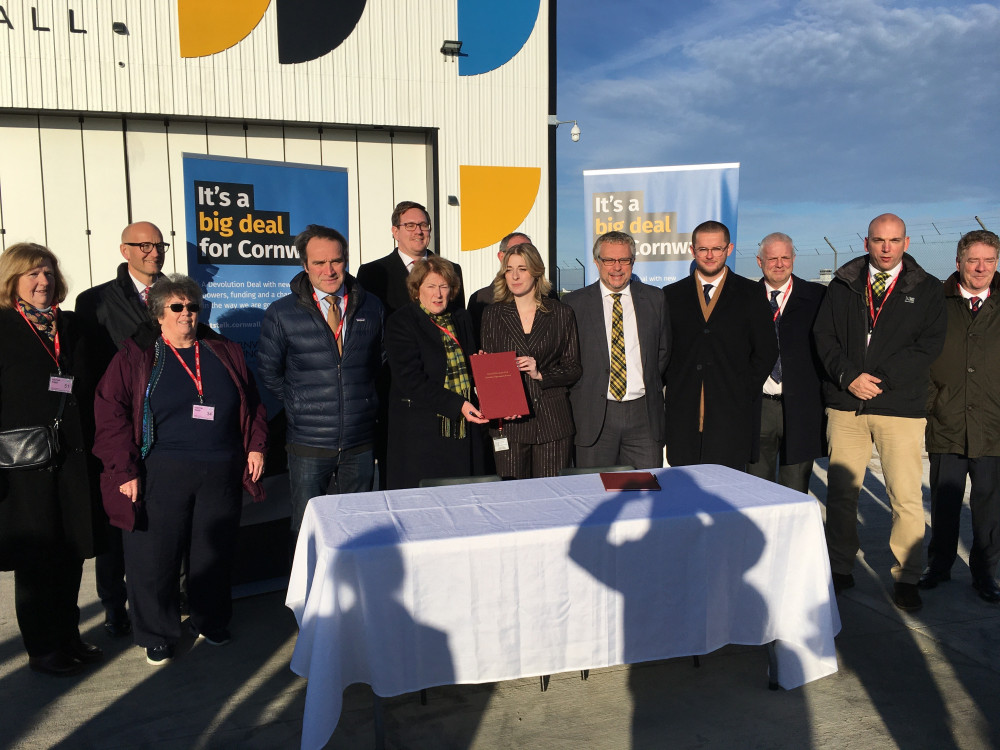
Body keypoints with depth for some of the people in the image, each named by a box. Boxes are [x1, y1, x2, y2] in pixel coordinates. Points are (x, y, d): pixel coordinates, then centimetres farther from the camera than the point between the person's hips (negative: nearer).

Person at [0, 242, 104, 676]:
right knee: (37, 558, 8)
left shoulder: (71, 326, 10)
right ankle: (42, 649, 24)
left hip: (73, 459, 5)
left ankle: (68, 637, 29)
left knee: (71, 553, 13)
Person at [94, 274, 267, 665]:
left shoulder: (225, 353, 11)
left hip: (220, 473, 3)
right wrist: (125, 469, -12)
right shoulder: (135, 357, 1)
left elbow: (252, 405, 15)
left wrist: (256, 446, 5)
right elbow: (111, 413, -5)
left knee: (214, 553, 13)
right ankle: (157, 636, 24)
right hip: (160, 475, -2)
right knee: (155, 557, 4)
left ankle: (211, 622, 33)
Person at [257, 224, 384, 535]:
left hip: (360, 443, 2)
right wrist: (298, 405, 5)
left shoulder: (371, 308, 3)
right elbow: (268, 371, 7)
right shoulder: (282, 313, -3)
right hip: (309, 444, -2)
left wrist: (364, 401, 8)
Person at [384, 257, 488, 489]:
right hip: (421, 433, -5)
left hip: (465, 433, 5)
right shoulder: (401, 322, -4)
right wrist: (457, 405, -21)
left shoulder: (461, 319, 14)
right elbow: (411, 380, -14)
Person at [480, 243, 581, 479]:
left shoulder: (562, 313, 6)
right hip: (508, 422, 1)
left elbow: (574, 368, 6)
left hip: (552, 421, 0)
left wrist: (541, 374, -11)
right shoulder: (493, 314, 9)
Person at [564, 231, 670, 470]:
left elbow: (664, 350, 16)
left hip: (645, 414, 2)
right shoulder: (575, 302, 2)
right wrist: (580, 396, -2)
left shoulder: (654, 299, 8)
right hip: (595, 416, -1)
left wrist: (650, 384, 6)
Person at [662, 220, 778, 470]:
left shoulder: (750, 295, 7)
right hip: (684, 414, 1)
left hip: (731, 412, -1)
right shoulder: (671, 295, 10)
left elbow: (766, 351, 6)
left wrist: (745, 392, -2)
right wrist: (672, 389, 0)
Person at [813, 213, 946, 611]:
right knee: (840, 492, 7)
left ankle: (906, 579, 13)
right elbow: (823, 335, 5)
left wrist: (880, 379, -11)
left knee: (906, 498, -2)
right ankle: (840, 569, 21)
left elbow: (928, 346, -1)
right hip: (846, 404, 2)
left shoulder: (927, 289, 7)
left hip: (901, 407, -1)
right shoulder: (843, 285, 11)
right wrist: (848, 376, -10)